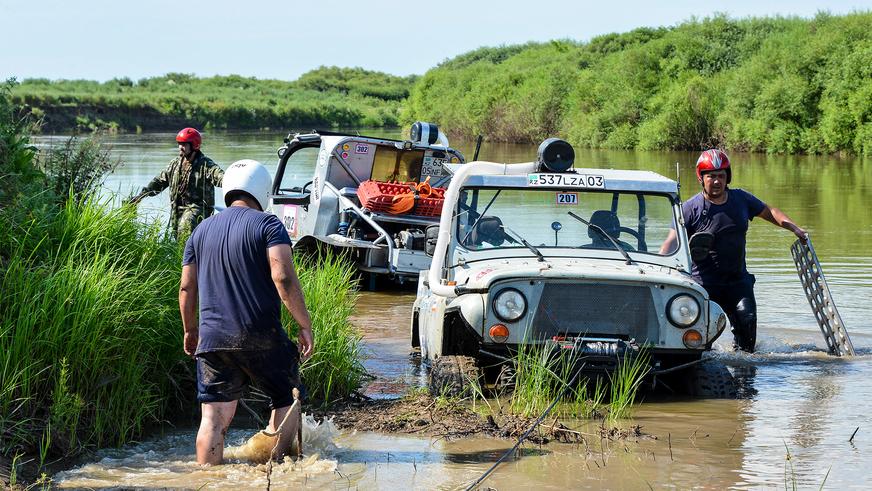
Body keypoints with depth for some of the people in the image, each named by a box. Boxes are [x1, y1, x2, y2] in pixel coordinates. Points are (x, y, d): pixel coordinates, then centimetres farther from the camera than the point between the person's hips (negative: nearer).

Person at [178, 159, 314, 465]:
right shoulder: (267, 225, -3)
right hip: (262, 337, -4)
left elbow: (186, 287, 14)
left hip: (212, 338, 4)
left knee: (214, 418, 4)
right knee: (285, 400, 16)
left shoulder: (202, 230, 13)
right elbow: (283, 278, -16)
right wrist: (304, 325, -12)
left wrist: (189, 330, 27)